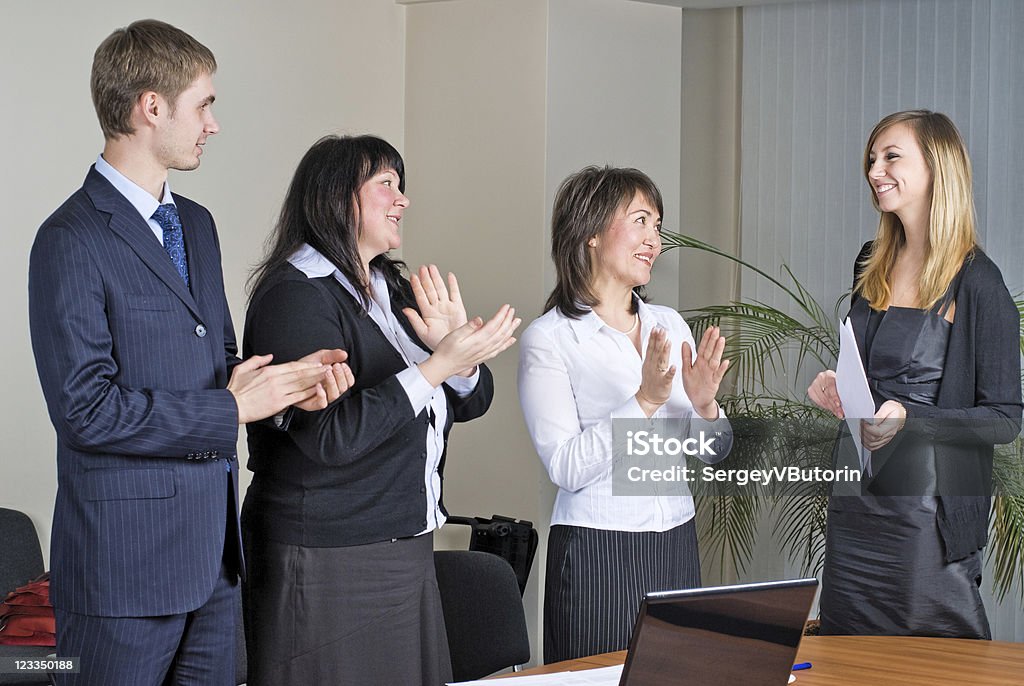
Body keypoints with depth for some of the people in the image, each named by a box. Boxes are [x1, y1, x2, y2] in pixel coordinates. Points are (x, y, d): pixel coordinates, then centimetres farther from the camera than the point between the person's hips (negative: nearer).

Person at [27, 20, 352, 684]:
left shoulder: (197, 224, 14)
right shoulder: (72, 241, -13)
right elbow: (86, 409, -19)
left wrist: (285, 383, -1)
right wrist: (230, 409, -14)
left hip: (214, 554, 8)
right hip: (124, 557, -8)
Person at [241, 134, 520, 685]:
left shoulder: (395, 290, 13)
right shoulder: (295, 295, -14)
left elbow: (470, 402, 12)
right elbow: (330, 436, -24)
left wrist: (460, 348, -9)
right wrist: (438, 366, -23)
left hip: (405, 552, 8)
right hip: (327, 566, -8)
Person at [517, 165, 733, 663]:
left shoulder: (669, 325, 10)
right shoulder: (549, 339, -8)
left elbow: (714, 452, 11)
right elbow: (566, 468, -17)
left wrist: (704, 406, -10)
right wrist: (644, 402, -23)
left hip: (677, 545, 6)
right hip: (596, 553, -5)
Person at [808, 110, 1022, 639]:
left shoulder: (976, 282, -12)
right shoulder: (872, 266, 9)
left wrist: (907, 420, -24)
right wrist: (834, 387, 2)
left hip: (928, 504, -7)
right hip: (856, 494, 7)